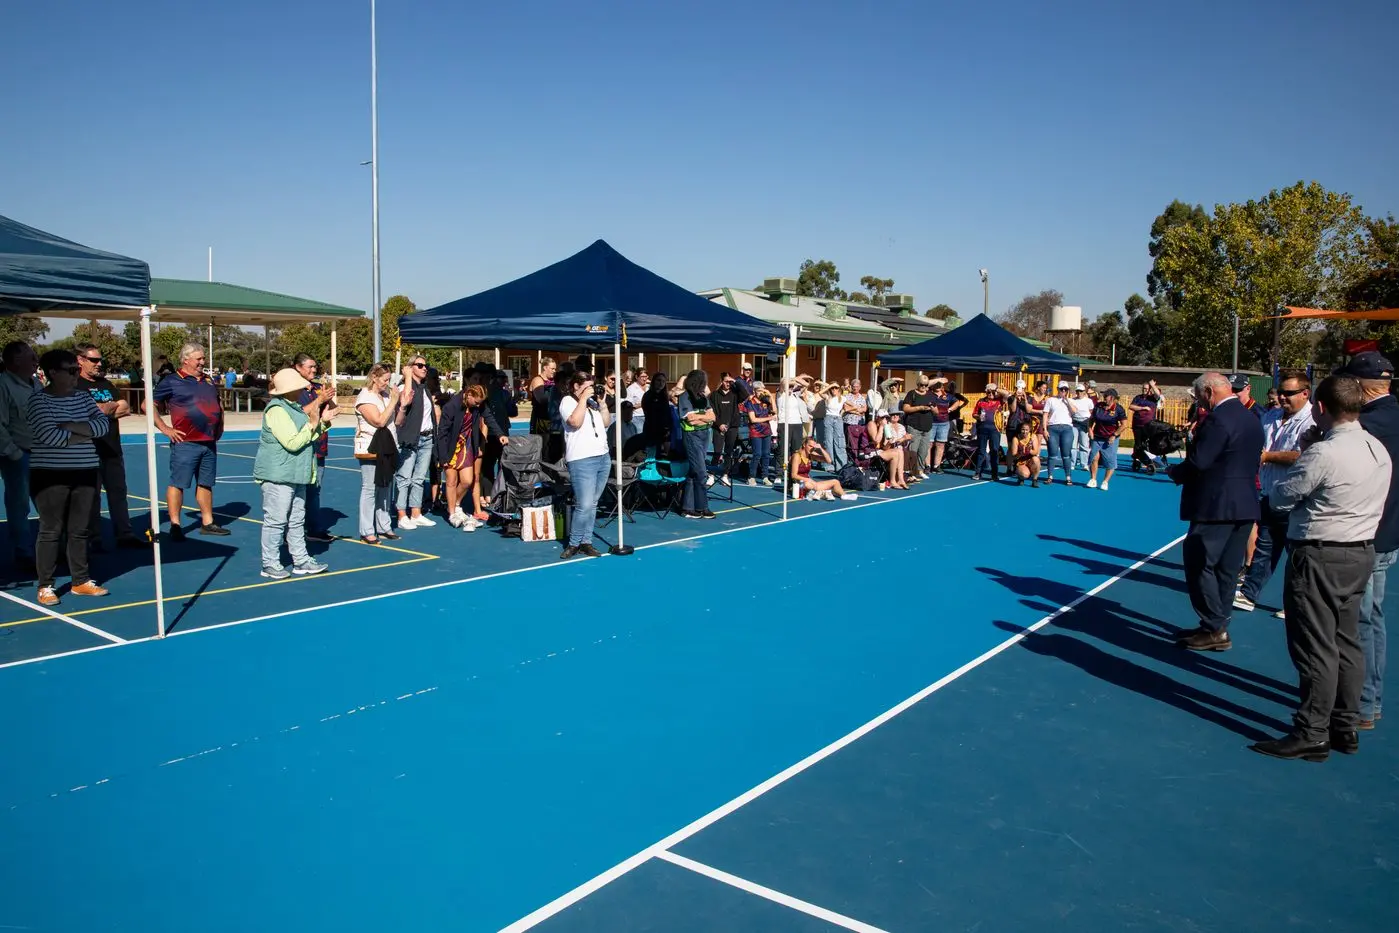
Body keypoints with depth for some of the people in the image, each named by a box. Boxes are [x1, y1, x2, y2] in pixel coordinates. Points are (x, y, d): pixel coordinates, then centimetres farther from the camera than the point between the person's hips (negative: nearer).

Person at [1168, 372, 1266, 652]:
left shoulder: (1218, 420, -17)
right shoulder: (1252, 419, 14)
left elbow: (1198, 462, -22)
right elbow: (1252, 463, 18)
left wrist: (1175, 471, -2)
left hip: (1217, 505, -9)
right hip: (1244, 504, 10)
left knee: (1199, 565, -2)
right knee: (1227, 569, 13)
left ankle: (1214, 630, 0)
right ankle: (1217, 627, 19)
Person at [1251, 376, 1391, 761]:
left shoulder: (1324, 453, -21)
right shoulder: (1379, 449, 6)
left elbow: (1281, 497, -12)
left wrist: (1303, 454, 1)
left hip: (1320, 557, -9)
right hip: (1361, 554, 9)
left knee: (1315, 647, -2)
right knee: (1346, 643, 16)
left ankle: (1312, 735, 5)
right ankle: (1345, 727, 26)